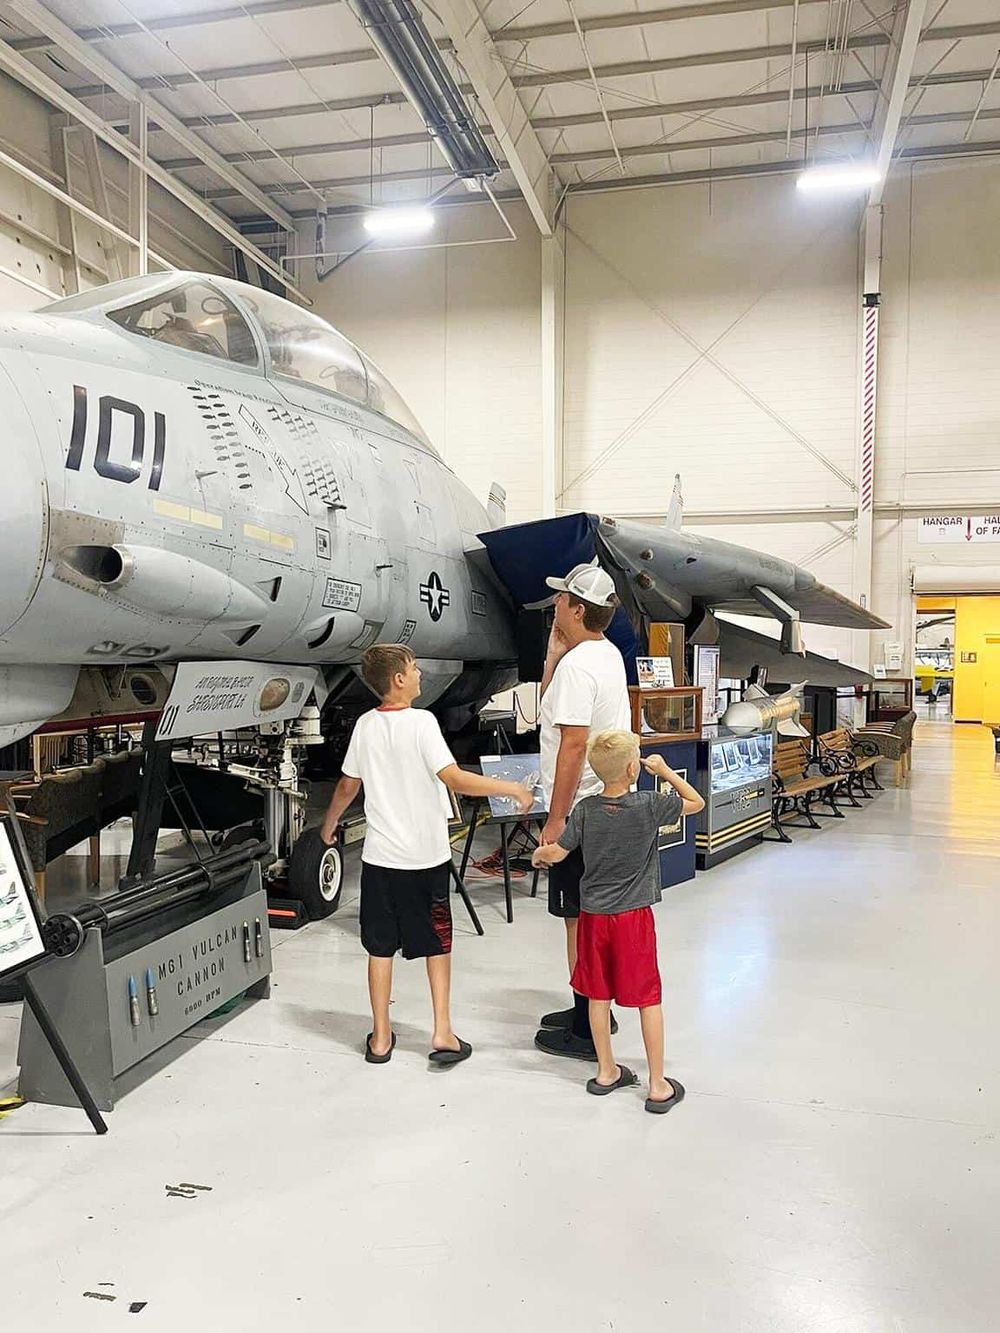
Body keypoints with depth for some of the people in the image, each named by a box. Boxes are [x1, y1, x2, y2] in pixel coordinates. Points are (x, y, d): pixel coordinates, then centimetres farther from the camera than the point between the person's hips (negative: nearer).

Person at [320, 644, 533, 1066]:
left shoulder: (365, 726, 1)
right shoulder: (421, 722, -15)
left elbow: (347, 785, 11)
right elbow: (455, 779, -23)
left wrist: (329, 823, 28)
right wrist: (512, 789, -16)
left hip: (381, 856, 4)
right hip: (427, 855, -3)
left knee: (380, 945, 13)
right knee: (437, 941, 13)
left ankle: (380, 1037, 21)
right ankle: (443, 1034, 15)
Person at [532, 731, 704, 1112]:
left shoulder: (586, 809, -5)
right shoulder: (650, 806, -13)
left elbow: (556, 854, -1)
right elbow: (696, 802, 2)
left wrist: (538, 854, 21)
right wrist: (665, 771, 9)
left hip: (593, 914, 3)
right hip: (634, 916, -3)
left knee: (598, 996, 14)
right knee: (648, 998, 6)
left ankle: (606, 1072, 28)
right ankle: (658, 1086, 12)